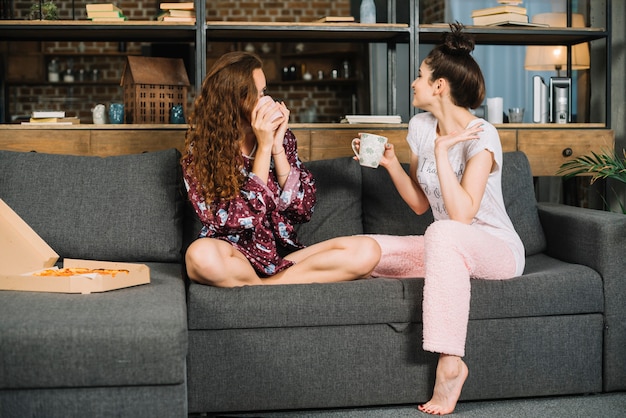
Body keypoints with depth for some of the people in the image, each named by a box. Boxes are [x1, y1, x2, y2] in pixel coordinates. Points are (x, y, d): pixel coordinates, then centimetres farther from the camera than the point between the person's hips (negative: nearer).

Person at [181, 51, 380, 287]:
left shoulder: (280, 135, 3)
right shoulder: (201, 148, -8)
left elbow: (303, 209, -4)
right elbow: (241, 219, -16)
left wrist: (277, 147, -12)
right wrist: (263, 148, -18)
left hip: (283, 254, 3)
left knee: (366, 251, -19)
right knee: (202, 254, -39)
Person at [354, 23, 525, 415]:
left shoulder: (481, 136, -20)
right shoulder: (421, 126, 2)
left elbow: (461, 214, -30)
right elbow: (421, 204, 8)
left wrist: (441, 151, -28)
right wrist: (391, 163, -4)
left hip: (497, 250, -7)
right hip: (447, 249, 7)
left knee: (443, 234, -41)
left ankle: (450, 363, -35)